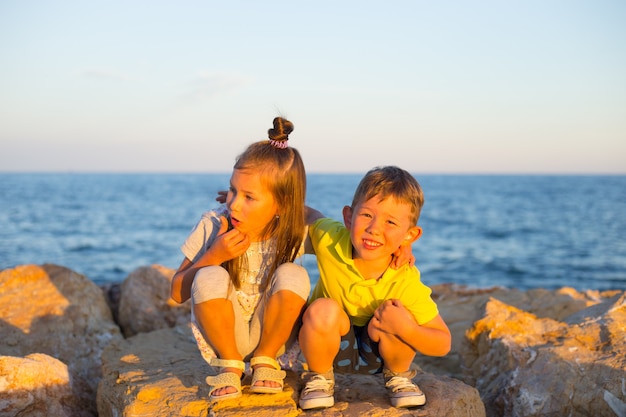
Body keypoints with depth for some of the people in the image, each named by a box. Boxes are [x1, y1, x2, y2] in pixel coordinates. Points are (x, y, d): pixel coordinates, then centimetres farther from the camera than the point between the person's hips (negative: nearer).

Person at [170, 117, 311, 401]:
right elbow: (177, 293, -10)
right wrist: (214, 255, -26)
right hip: (221, 335, 0)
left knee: (294, 275, -26)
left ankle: (265, 361, -4)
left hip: (270, 335, 1)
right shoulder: (212, 226, -16)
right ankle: (229, 365, -7)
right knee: (210, 277, -30)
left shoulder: (292, 233, -15)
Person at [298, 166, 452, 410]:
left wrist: (406, 329, -41)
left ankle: (398, 376, 2)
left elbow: (443, 345, -23)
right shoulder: (330, 240, -25)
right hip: (328, 345, 0)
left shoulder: (406, 283, -28)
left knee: (396, 320, -32)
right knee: (323, 309, -32)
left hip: (376, 353, 0)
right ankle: (319, 377, -3)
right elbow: (308, 214, 0)